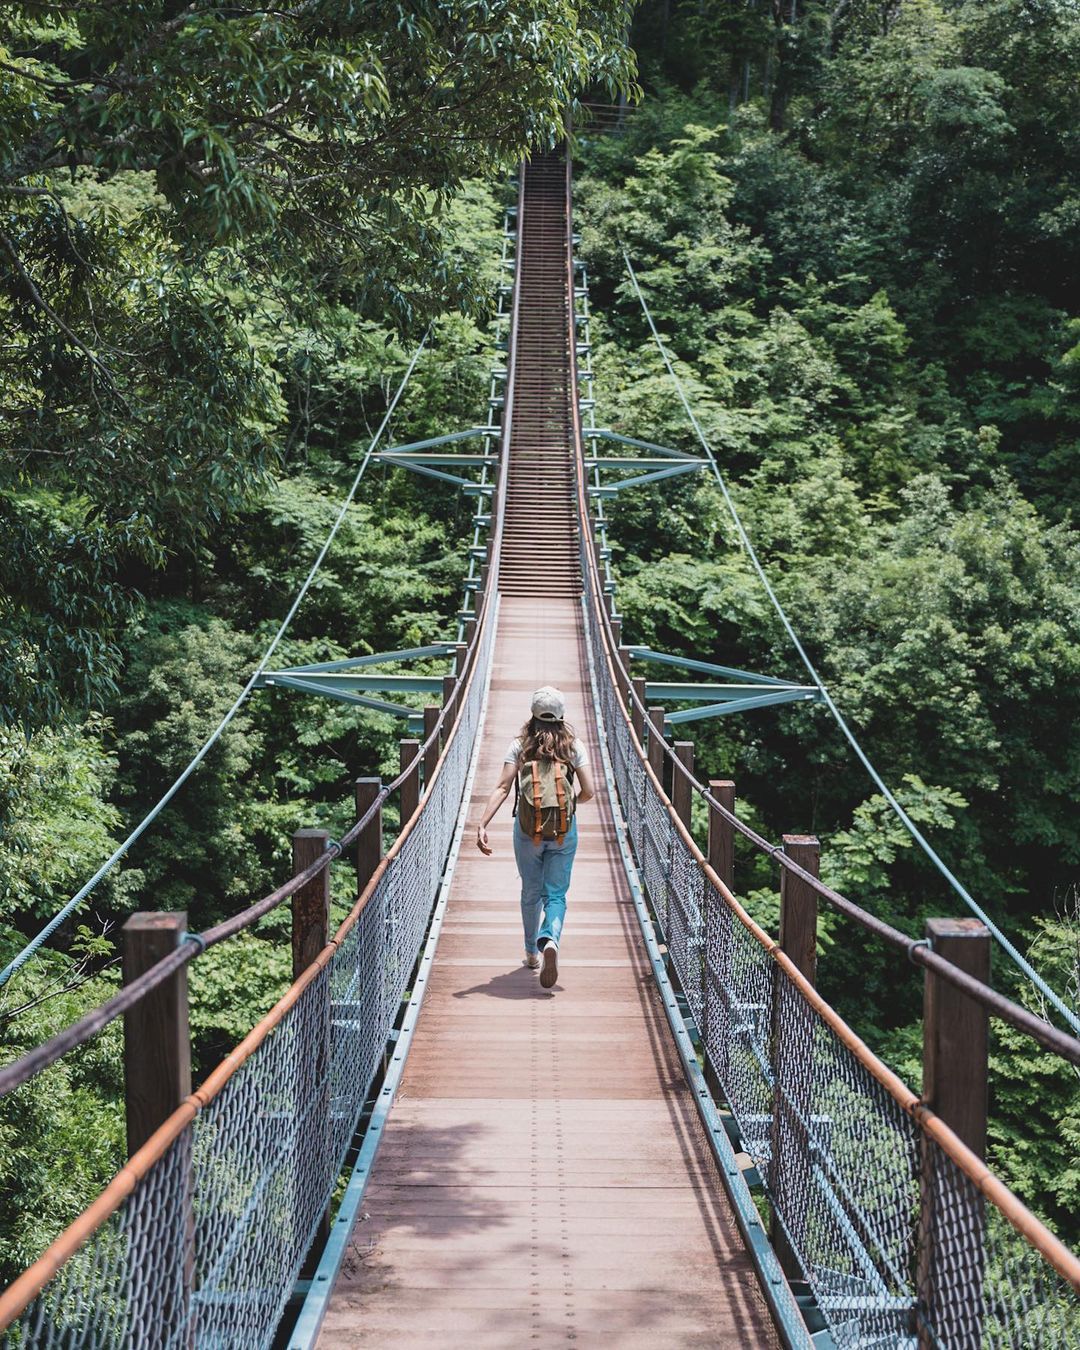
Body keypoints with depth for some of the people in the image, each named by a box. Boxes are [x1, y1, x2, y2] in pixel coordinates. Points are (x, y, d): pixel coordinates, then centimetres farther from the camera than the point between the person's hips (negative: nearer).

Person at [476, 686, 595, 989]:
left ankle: (532, 952, 32)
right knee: (556, 894, 5)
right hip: (564, 830, -1)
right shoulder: (573, 745, -2)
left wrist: (482, 824, -16)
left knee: (531, 893, 19)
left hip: (528, 828, 1)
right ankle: (550, 940, -23)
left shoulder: (520, 745, -3)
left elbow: (503, 788, -12)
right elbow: (588, 792, -5)